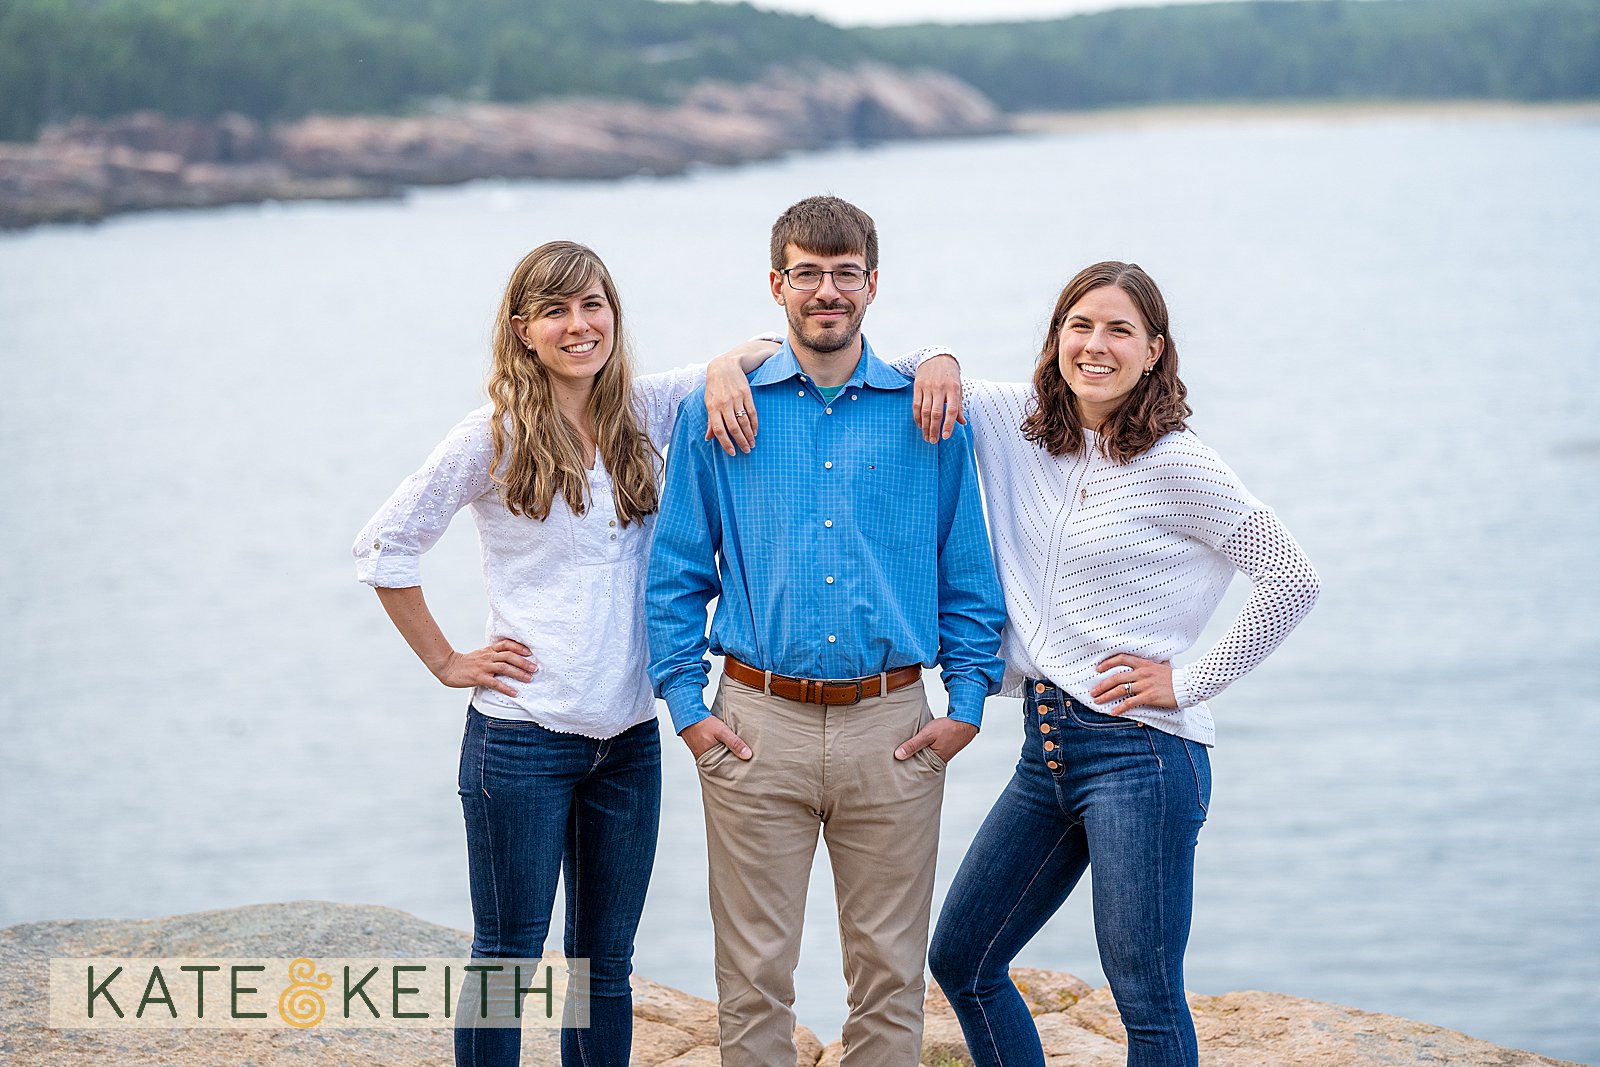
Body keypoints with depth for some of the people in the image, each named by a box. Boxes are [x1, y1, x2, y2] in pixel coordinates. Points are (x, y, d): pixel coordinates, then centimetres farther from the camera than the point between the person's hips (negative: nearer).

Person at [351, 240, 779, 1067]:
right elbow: (385, 547, -3)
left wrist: (728, 365, -11)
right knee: (507, 957, 3)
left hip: (629, 738, 5)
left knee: (606, 962, 12)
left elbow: (769, 353, 11)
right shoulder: (496, 436, -7)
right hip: (523, 739, -4)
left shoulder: (642, 412, 5)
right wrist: (447, 663, -3)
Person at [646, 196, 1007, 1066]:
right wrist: (687, 706, -1)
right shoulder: (718, 412, 5)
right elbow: (675, 571, 7)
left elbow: (968, 573, 10)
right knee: (755, 976, 3)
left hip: (891, 728, 1)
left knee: (889, 972, 6)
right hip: (758, 725, 0)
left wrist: (966, 702, 1)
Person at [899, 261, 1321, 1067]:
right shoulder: (1020, 426, 7)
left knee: (1146, 999, -2)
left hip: (1139, 750, -7)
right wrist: (936, 363, -4)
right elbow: (906, 379, 19)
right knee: (960, 961, 13)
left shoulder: (1174, 464, -10)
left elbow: (1293, 580, -9)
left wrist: (1190, 682, -9)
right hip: (1047, 747, 7)